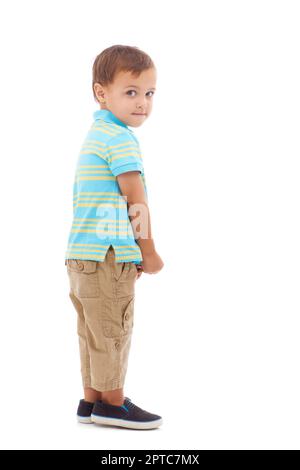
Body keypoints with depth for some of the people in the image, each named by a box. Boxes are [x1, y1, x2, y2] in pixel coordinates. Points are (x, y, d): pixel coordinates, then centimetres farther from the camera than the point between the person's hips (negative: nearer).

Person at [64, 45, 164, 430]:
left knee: (93, 332, 14)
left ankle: (92, 400, 21)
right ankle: (112, 403, 7)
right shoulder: (120, 138, -13)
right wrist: (149, 253, -5)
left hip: (81, 254, 10)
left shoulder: (94, 135, 19)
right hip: (109, 255, -10)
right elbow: (136, 200, -14)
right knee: (112, 330, -1)